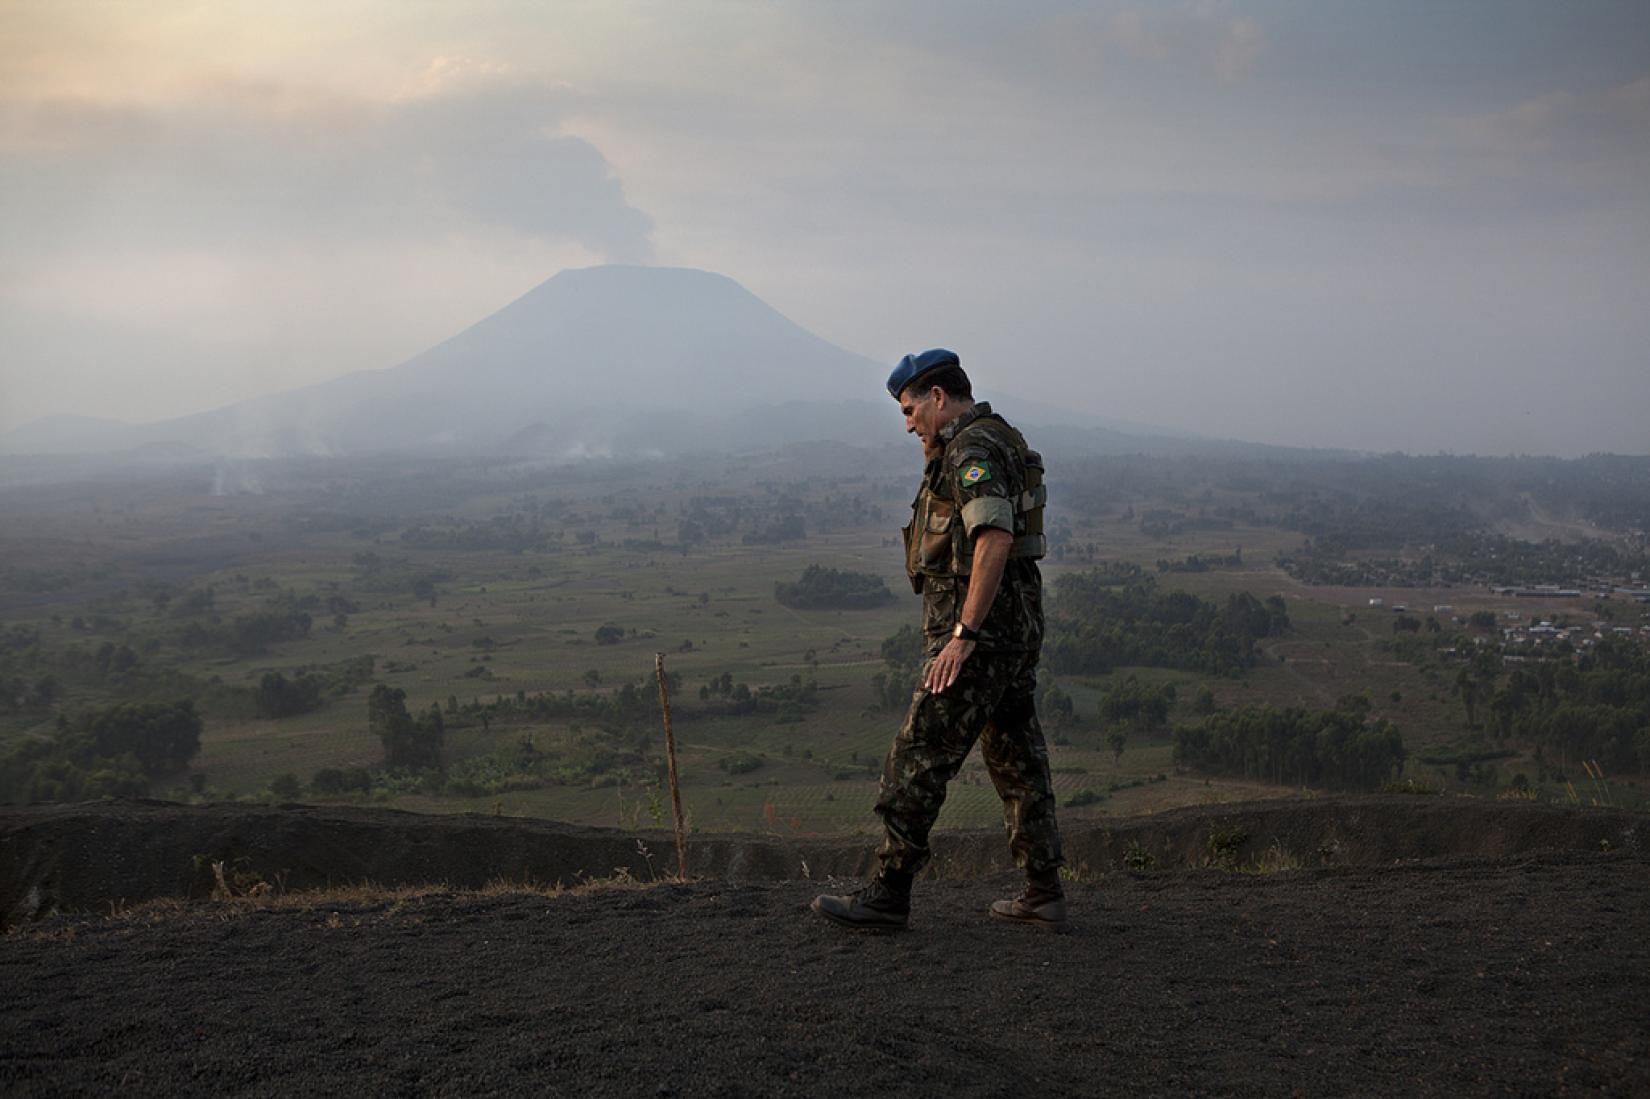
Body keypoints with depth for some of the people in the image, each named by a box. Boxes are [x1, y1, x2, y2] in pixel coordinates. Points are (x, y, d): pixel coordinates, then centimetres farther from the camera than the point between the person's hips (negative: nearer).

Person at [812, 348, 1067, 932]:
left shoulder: (973, 450, -15)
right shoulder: (1002, 443, 19)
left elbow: (996, 540, -27)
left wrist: (963, 634, -28)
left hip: (979, 629, -11)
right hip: (1017, 624, 11)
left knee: (920, 757, -6)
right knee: (1017, 758, 12)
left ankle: (888, 894, -1)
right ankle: (1043, 896, 16)